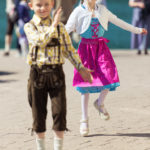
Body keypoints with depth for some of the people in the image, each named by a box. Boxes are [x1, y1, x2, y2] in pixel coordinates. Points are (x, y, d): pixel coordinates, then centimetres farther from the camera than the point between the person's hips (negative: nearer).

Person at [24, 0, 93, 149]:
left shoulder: (59, 26, 5)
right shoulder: (29, 26, 0)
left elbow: (69, 49, 8)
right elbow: (40, 41, -19)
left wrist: (80, 67, 2)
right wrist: (53, 25, -23)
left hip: (56, 73, 1)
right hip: (38, 73, -1)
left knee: (59, 111, -3)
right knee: (38, 114, 7)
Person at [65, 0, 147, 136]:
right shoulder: (79, 11, -3)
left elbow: (118, 22, 21)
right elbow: (67, 29, -7)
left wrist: (137, 30, 28)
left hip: (101, 47, 3)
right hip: (86, 47, -3)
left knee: (109, 78, -12)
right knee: (85, 84, -2)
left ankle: (100, 103, 20)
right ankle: (84, 120, 9)